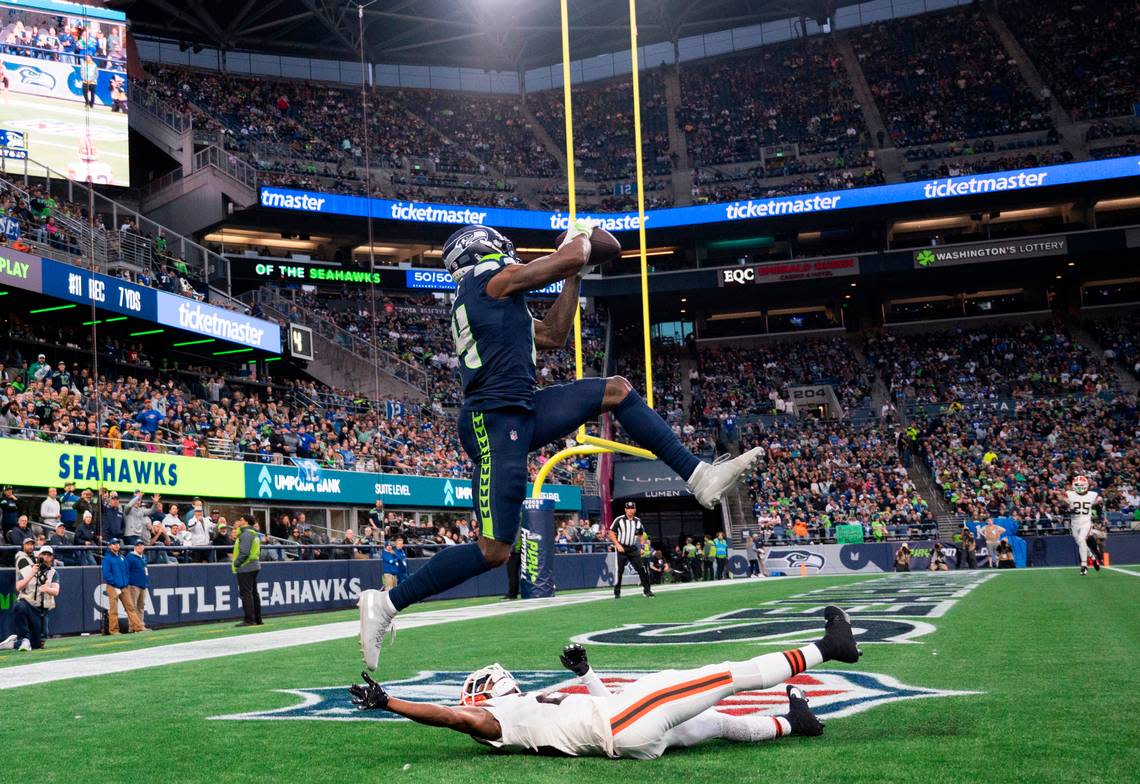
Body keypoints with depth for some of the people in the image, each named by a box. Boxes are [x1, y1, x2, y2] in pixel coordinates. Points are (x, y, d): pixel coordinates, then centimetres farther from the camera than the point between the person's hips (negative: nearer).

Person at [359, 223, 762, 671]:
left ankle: (700, 477, 6)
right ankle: (386, 603, -2)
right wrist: (581, 235, 18)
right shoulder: (493, 278, -3)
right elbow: (569, 257, -5)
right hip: (496, 421, -10)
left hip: (522, 414, 10)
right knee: (494, 551, -10)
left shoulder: (484, 301, 23)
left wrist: (575, 276, 26)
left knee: (616, 391, 10)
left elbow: (553, 336, 26)